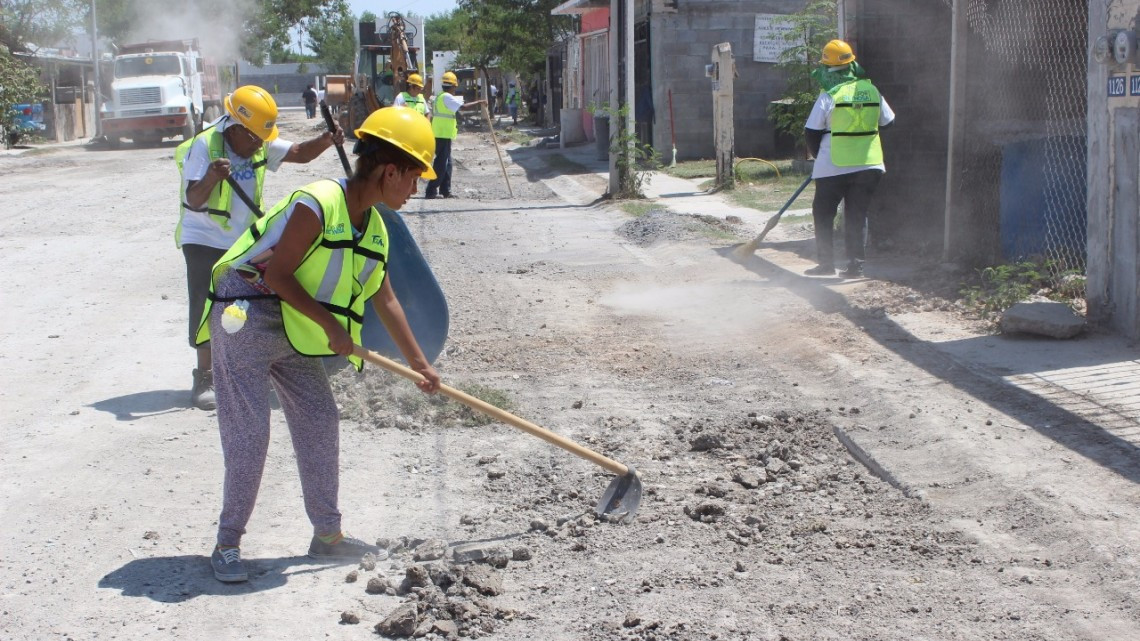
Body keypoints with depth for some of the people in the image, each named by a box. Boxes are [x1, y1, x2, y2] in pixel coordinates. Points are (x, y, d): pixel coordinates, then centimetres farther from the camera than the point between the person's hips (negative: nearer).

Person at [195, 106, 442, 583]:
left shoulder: (373, 228, 5)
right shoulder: (317, 205, -22)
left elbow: (385, 301, 14)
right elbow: (276, 273, -22)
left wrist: (419, 363, 17)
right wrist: (331, 325, -19)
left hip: (292, 330, 9)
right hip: (247, 317, -9)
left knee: (320, 422, 9)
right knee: (249, 432, -8)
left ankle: (328, 534, 21)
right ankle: (227, 543, 5)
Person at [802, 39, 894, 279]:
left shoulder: (829, 96, -10)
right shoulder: (872, 91, 3)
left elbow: (812, 132, -6)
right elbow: (887, 122, 14)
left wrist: (819, 155, 11)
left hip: (834, 167, -4)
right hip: (869, 164, 4)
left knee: (823, 213, 10)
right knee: (857, 215, 12)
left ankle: (826, 263, 8)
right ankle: (856, 264, 7)